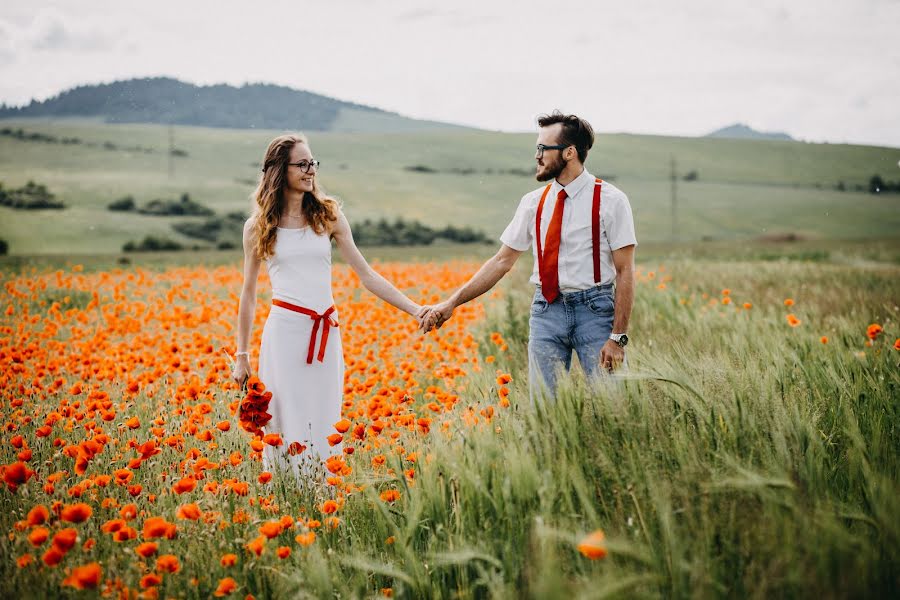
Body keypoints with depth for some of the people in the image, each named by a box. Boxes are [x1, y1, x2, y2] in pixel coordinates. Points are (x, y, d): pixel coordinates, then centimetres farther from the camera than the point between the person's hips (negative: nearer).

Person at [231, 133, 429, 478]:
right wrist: (241, 356, 8)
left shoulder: (328, 215, 6)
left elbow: (366, 274, 5)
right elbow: (248, 293, 9)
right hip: (285, 331, -2)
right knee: (287, 425, -1)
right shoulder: (258, 226, 3)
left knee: (324, 424, 4)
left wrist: (414, 309, -3)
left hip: (326, 333, 2)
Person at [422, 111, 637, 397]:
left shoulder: (610, 200, -6)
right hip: (547, 309, 4)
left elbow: (625, 271, -7)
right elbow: (502, 260, 9)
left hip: (594, 309, -4)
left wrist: (617, 337, -14)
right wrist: (452, 302, 3)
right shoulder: (533, 202, 7)